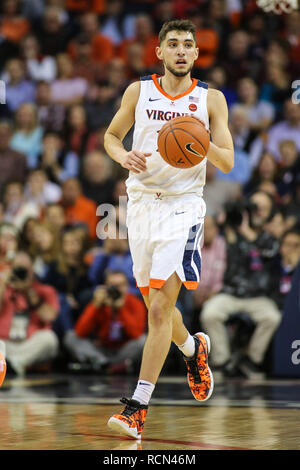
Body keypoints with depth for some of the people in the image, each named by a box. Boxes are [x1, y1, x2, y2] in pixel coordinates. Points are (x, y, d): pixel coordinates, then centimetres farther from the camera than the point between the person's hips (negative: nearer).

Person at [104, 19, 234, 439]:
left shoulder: (211, 99, 1)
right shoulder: (138, 92, 5)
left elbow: (228, 162, 1)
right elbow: (111, 136, 17)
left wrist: (203, 143, -19)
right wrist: (124, 156, -6)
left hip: (183, 205, -3)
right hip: (142, 201, 3)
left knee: (160, 308, -14)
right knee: (156, 304, 15)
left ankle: (138, 406, -14)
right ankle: (193, 349, 47)